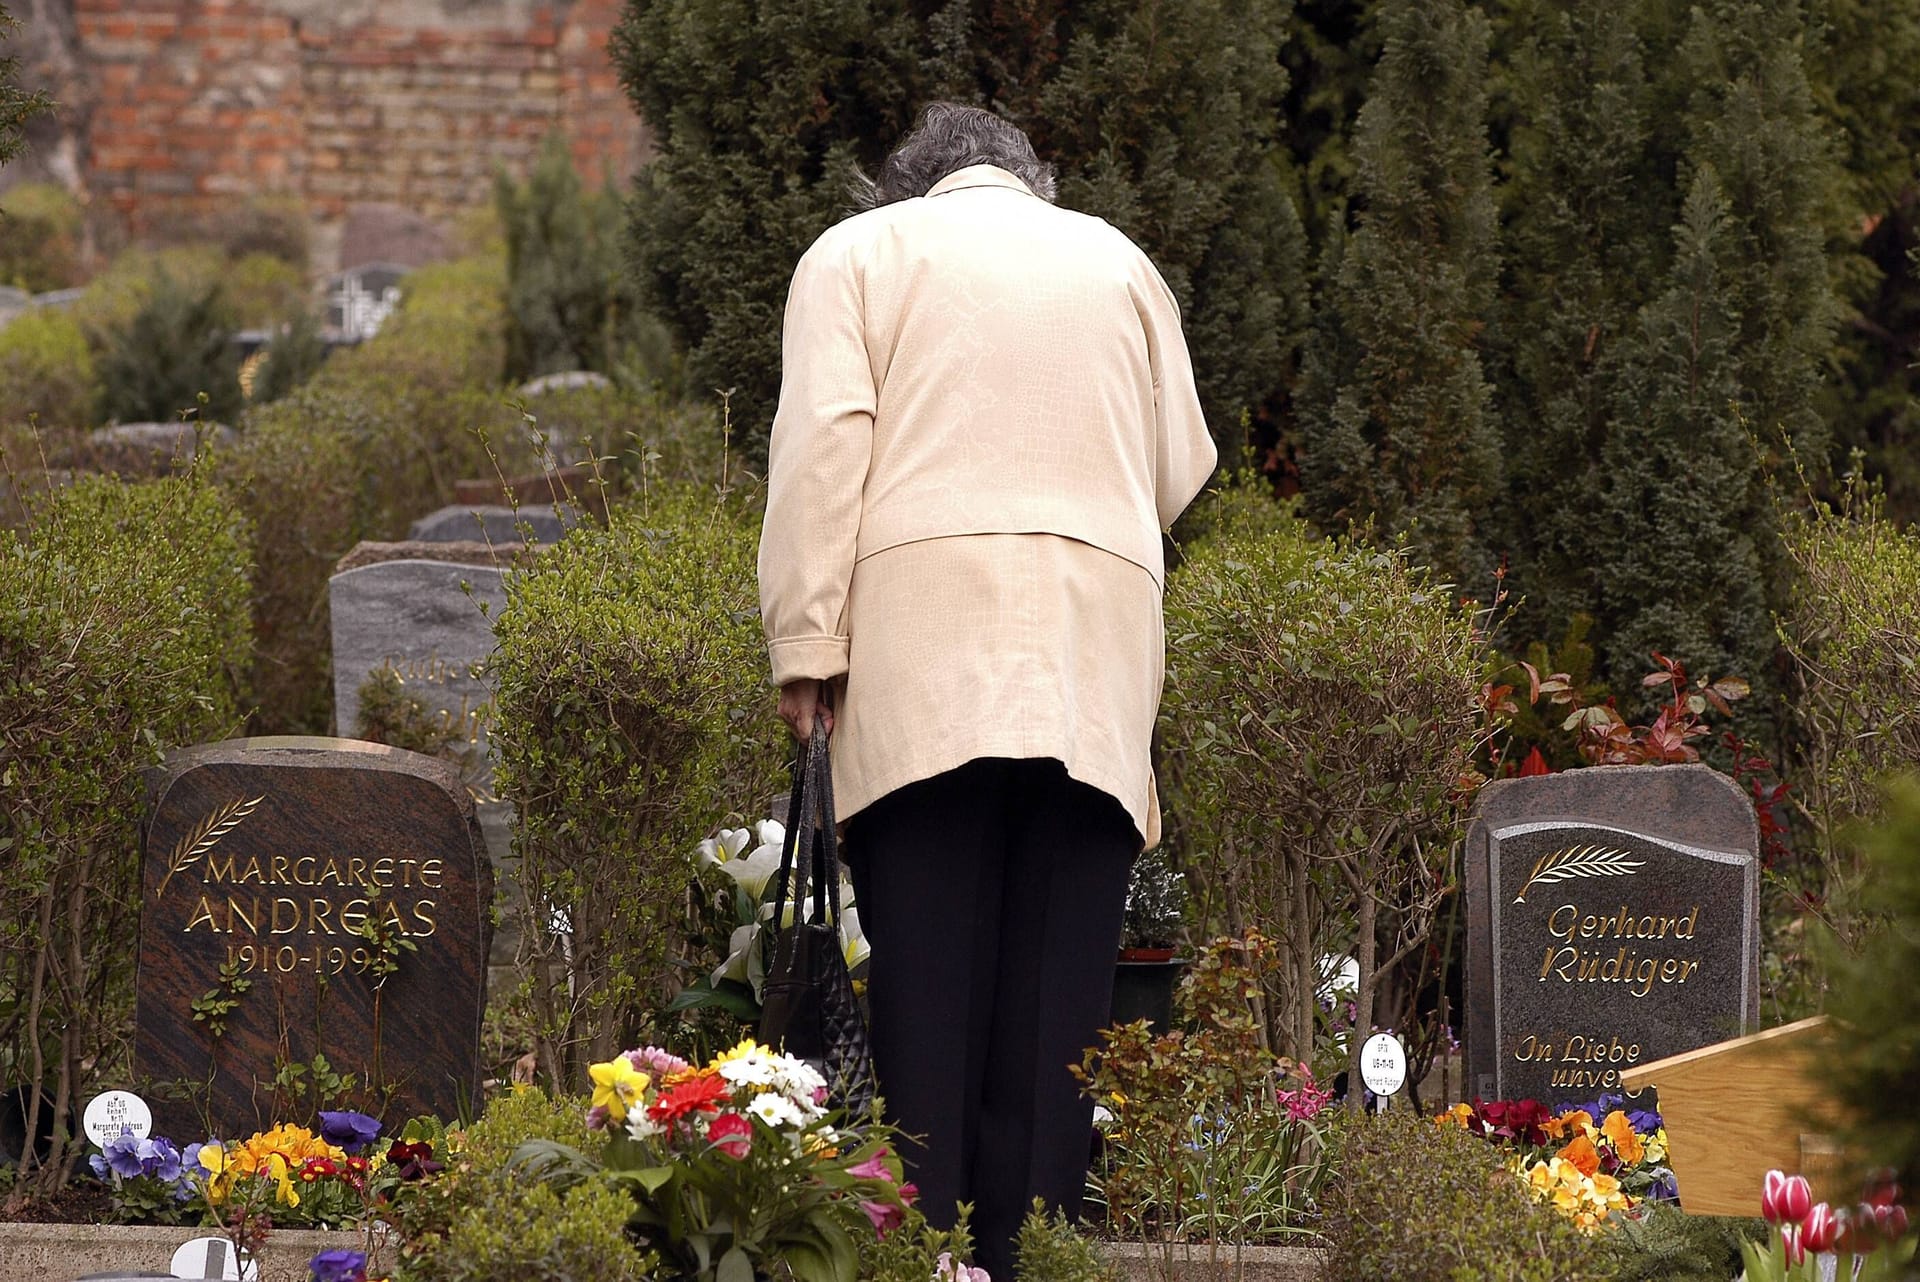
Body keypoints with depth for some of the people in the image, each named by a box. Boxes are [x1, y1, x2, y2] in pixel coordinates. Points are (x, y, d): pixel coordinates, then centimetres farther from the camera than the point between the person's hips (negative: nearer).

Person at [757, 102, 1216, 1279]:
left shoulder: (860, 252, 13)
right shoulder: (1119, 263, 22)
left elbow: (824, 442, 0)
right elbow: (1181, 465, 19)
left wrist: (807, 644, -1)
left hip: (924, 636, -2)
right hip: (1098, 646, 2)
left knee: (927, 968, -5)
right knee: (1060, 970, -1)